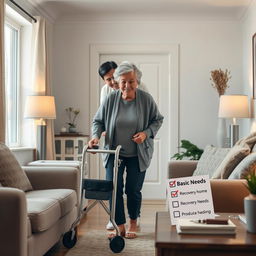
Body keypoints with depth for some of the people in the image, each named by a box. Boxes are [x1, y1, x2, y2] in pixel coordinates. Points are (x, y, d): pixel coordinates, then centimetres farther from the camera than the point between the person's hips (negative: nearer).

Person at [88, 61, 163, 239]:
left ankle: (133, 224, 27)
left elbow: (158, 120, 1)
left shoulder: (146, 99, -10)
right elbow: (98, 121, 3)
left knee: (133, 190, 5)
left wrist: (146, 133, -16)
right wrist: (96, 136, -16)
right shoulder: (111, 99, -8)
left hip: (138, 154, -1)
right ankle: (120, 226, 11)